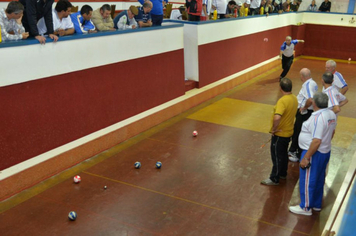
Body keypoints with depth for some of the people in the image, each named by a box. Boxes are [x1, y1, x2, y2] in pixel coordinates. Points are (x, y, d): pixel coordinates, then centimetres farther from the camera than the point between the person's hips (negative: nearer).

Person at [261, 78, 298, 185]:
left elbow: (277, 117, -42)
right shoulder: (294, 98, 1)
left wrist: (274, 128, -24)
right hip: (288, 132, 9)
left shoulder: (283, 101, -28)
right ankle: (283, 173, 40)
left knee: (277, 156, 4)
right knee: (283, 153, 23)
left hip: (280, 134, -9)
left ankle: (274, 179, 17)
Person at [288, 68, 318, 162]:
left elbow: (310, 100, -39)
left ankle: (300, 156, 20)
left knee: (300, 133, 4)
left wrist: (304, 108, -23)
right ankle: (292, 151, 41)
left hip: (304, 113, -10)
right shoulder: (313, 83, 7)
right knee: (296, 131, 23)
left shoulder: (307, 85, -24)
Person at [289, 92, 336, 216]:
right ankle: (317, 204, 36)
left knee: (307, 181, 6)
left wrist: (306, 158, -24)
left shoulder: (317, 117, -27)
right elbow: (332, 132, 15)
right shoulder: (331, 114, 1)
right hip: (326, 152, 9)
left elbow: (316, 141, -29)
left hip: (314, 153, -9)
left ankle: (305, 207, 20)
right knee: (319, 180, 21)